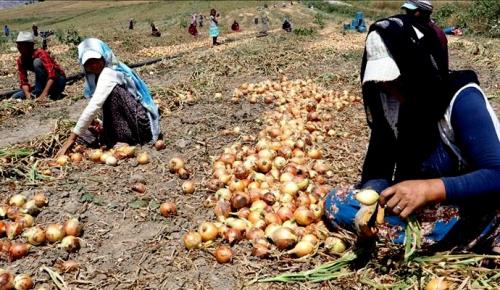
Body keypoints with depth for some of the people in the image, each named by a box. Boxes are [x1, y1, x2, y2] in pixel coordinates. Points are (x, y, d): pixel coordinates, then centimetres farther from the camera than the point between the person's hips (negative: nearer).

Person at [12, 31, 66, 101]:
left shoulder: (40, 54, -24)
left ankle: (38, 92, -19)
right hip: (44, 83, 7)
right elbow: (23, 81, -7)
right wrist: (27, 93, -29)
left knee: (37, 62, -28)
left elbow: (52, 75, -36)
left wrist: (44, 94, -46)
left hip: (58, 82, -7)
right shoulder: (20, 60, -3)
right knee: (15, 97, -2)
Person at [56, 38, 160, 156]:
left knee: (111, 92, -26)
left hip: (140, 123, -9)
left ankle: (122, 140, -18)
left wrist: (73, 137, -30)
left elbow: (94, 106, -29)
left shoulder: (108, 74, -20)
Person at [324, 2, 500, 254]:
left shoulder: (461, 99, -21)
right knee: (336, 203, -12)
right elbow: (378, 167, -5)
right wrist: (370, 202, -25)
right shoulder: (389, 101, -5)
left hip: (475, 213, -7)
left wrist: (429, 189, -40)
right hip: (421, 208, 7)